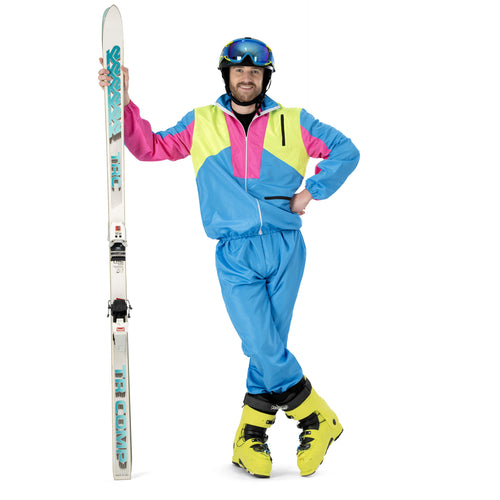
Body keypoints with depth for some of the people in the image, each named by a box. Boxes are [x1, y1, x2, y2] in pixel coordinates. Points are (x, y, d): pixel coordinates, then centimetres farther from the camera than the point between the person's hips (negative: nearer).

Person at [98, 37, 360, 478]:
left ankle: (251, 436, 16)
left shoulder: (292, 122, 12)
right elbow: (151, 147, 14)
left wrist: (312, 192, 4)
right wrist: (124, 104, 2)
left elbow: (345, 151, 15)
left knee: (269, 346, 0)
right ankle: (318, 419, 6)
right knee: (265, 348, -13)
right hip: (235, 255, -1)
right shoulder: (202, 123, 13)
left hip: (285, 248, 1)